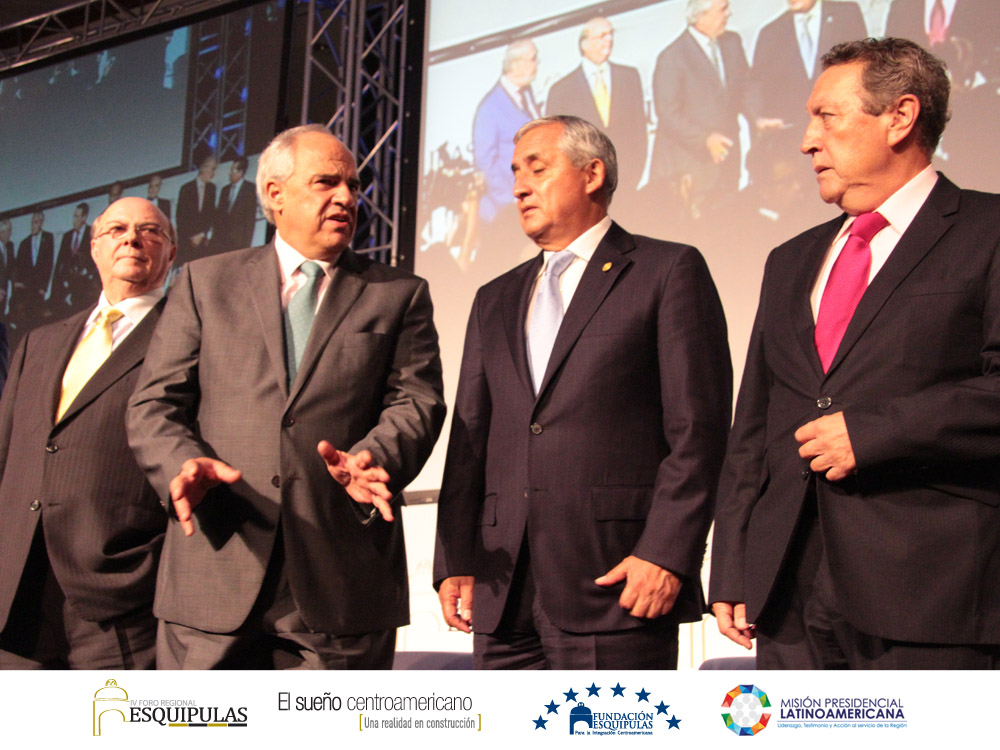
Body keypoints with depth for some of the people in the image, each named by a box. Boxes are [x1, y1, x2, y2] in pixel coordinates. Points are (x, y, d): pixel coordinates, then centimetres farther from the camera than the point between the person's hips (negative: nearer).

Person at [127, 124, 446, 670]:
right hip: (214, 573, 0)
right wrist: (184, 463, -14)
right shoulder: (205, 282, 14)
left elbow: (416, 401, 2)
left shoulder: (399, 295, 14)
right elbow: (156, 403, 8)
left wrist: (373, 460, -20)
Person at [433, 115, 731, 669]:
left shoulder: (669, 271, 3)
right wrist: (455, 561, 8)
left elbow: (698, 428, -5)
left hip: (616, 586, -5)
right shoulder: (496, 301, 21)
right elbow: (470, 440, 17)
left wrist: (666, 553, -13)